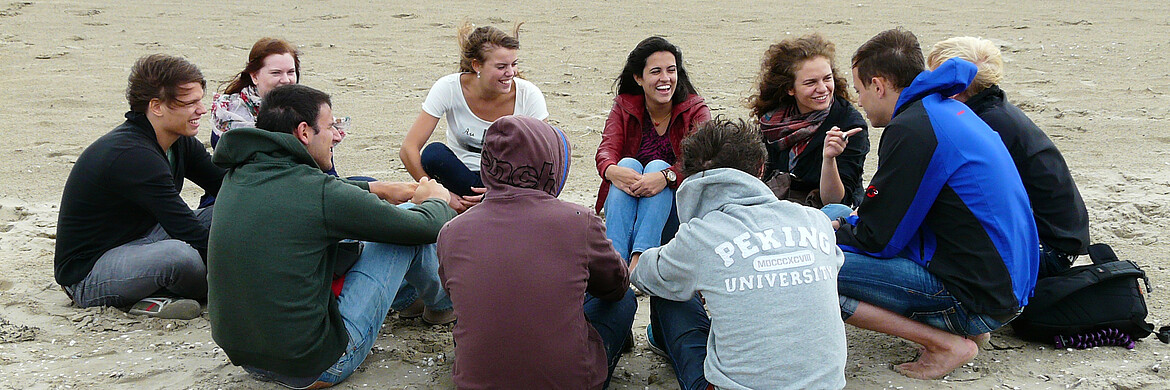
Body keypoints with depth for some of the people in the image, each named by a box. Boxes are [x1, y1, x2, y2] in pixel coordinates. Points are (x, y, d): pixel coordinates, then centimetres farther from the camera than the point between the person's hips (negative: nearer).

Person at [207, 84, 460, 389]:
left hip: (244, 358, 8)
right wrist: (436, 200, 15)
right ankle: (444, 295, 32)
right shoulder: (322, 194, -20)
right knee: (407, 225, 1)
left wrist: (379, 189, 30)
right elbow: (428, 227, -8)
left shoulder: (237, 177, 1)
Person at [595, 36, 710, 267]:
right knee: (628, 164, -26)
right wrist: (611, 170, -37)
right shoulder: (624, 107, 6)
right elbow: (607, 149, -11)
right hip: (625, 206, 1)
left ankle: (639, 259, -48)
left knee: (657, 166, -28)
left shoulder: (696, 110, 1)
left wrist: (666, 176, -39)